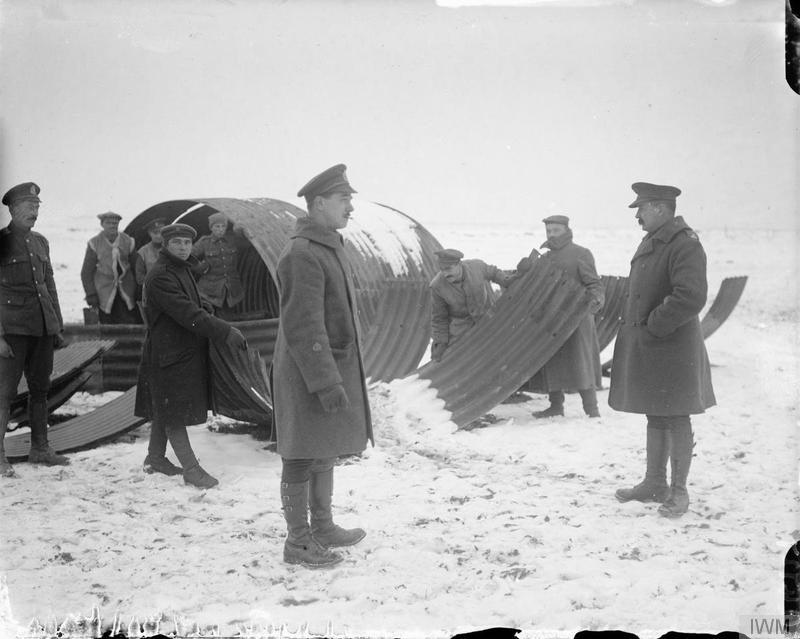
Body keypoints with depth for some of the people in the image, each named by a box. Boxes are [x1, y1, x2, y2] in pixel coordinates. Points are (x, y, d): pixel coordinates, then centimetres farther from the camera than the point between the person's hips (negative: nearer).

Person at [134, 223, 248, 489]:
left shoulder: (183, 270, 14)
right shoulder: (160, 277, -20)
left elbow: (196, 308, 24)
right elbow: (187, 314, -27)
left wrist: (222, 325, 14)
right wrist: (225, 332, -28)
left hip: (185, 352, 10)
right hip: (168, 355, -10)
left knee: (164, 410, 18)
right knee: (174, 413, -4)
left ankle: (155, 458, 29)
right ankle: (191, 468, -3)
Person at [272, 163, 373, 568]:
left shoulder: (329, 247, 13)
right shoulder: (302, 254, -20)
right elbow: (302, 327, -24)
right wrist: (326, 382, -25)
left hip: (333, 367, 10)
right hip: (308, 376, -10)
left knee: (325, 451, 18)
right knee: (302, 457, 0)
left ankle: (322, 526, 31)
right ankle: (298, 541, 10)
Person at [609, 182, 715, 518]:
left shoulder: (685, 245, -18)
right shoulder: (651, 242, 11)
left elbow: (690, 298, -27)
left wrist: (653, 327, -20)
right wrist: (632, 325, 11)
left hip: (672, 350, -9)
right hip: (644, 348, 9)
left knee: (675, 419, 1)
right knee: (655, 417, 18)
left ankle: (679, 491, 12)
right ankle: (655, 484, 29)